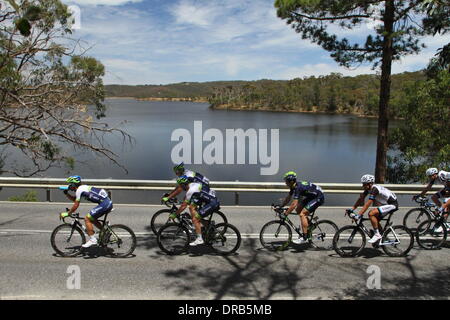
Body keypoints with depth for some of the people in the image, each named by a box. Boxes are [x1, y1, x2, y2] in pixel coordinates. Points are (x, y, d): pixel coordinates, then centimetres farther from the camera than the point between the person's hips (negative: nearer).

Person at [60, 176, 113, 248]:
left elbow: (76, 205, -6)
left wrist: (67, 213, 5)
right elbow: (74, 199, 33)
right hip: (108, 202, 10)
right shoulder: (83, 187, 21)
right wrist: (66, 193, 21)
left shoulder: (79, 190, -6)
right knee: (92, 219, 20)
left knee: (87, 219, -4)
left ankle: (93, 239, -2)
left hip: (104, 204, -10)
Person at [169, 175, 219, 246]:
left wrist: (174, 215, -3)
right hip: (214, 201, 10)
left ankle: (199, 239, -5)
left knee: (195, 219, -7)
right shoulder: (193, 184, 11)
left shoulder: (191, 191, -15)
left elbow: (183, 206, -11)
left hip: (212, 203, -10)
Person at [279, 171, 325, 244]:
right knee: (298, 210, 8)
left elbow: (294, 204, -32)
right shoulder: (294, 186, 0)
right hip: (312, 196, 10)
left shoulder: (298, 187, -28)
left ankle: (304, 238, -13)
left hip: (319, 197, -10)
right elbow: (288, 198, 11)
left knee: (302, 214, -17)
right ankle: (308, 229, 19)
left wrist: (285, 214, -28)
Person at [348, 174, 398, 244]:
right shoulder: (368, 188, -2)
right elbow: (361, 198, 3)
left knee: (371, 214, -23)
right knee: (375, 220, 10)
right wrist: (352, 209, -3)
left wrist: (358, 215, -35)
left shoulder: (374, 189, -28)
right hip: (386, 204, 10)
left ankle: (377, 235, -13)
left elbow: (367, 204, -33)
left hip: (392, 204, -10)